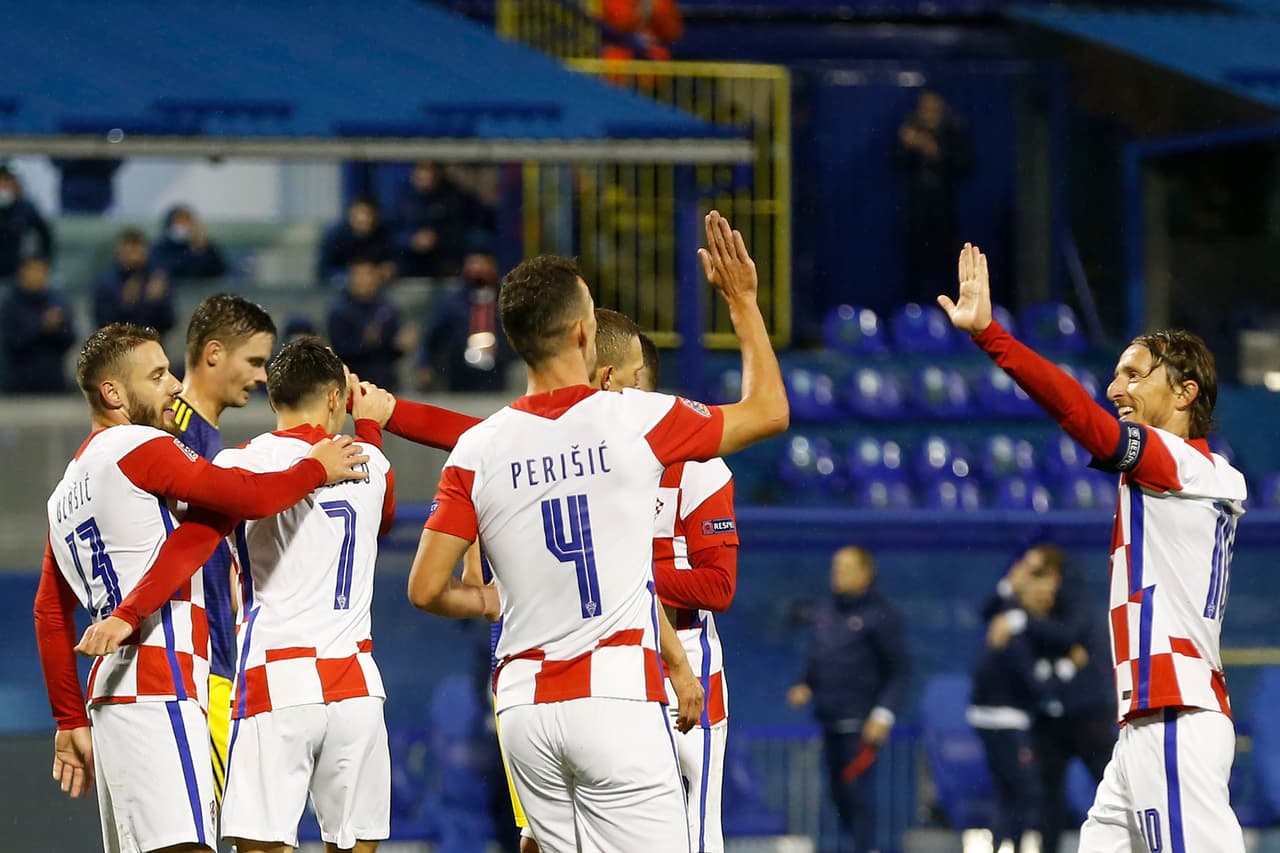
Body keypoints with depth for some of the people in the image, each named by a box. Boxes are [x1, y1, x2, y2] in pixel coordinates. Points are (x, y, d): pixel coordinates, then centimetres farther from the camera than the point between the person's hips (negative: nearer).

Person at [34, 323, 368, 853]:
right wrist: (316, 468, 4)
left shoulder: (66, 489, 22)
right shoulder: (139, 448, -5)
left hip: (110, 699, 10)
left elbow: (50, 615, 24)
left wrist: (70, 722, 25)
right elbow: (250, 497, -14)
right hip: (158, 693, -10)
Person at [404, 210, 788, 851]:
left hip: (525, 706, 4)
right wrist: (742, 299, 22)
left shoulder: (478, 450, 3)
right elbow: (769, 411, 12)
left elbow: (426, 590, 3)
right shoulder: (636, 420, -3)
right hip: (616, 701, -4)